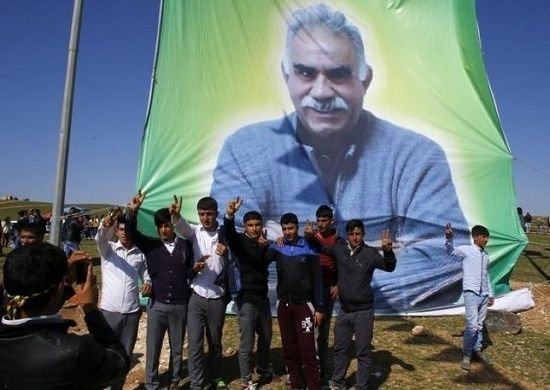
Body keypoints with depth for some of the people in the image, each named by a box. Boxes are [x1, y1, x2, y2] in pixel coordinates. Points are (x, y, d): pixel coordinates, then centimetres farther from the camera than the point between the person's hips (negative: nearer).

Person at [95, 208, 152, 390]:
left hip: (132, 312, 2)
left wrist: (148, 283, -12)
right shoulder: (108, 248, 0)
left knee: (125, 355, 12)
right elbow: (99, 239, -21)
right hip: (109, 310, -2)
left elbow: (146, 275, 13)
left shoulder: (140, 254, 5)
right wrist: (104, 225, -44)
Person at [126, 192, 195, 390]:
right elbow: (131, 233, -13)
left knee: (177, 348, 14)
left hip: (180, 305, 0)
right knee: (153, 349, 8)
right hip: (157, 304, 0)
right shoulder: (151, 244, 0)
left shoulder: (185, 244, -1)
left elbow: (189, 272, 6)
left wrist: (196, 268, -16)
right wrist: (133, 211, -28)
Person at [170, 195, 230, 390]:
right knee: (195, 343, 2)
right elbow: (181, 226, -25)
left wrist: (227, 253, -20)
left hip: (217, 297, 1)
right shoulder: (195, 231, -2)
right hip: (197, 296, 0)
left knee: (215, 342, 15)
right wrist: (175, 215, -49)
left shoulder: (224, 234, -1)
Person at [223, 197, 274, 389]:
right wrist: (229, 215, -49)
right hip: (247, 299, -5)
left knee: (266, 338, 18)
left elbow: (266, 262, 0)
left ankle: (264, 371, 40)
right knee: (247, 343, 0)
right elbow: (229, 233, -28)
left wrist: (265, 247, -18)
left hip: (262, 297, 6)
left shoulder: (263, 243, 8)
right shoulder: (240, 241, -8)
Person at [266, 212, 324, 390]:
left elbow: (317, 280, -3)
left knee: (307, 349, -6)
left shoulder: (309, 248, -5)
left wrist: (319, 308, -5)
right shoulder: (277, 247, 1)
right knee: (289, 348, 10)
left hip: (304, 304, -3)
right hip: (283, 305, 3)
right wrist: (262, 247, -31)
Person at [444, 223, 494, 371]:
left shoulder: (485, 254, 13)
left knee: (480, 325, 13)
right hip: (471, 293, -6)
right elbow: (450, 250, -22)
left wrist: (490, 293, 22)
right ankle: (466, 355, 5)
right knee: (472, 325, -10)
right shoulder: (466, 250, -6)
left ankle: (477, 350, 28)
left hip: (483, 295, 6)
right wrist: (449, 238, -43)